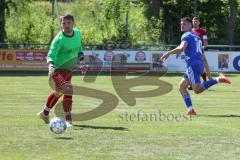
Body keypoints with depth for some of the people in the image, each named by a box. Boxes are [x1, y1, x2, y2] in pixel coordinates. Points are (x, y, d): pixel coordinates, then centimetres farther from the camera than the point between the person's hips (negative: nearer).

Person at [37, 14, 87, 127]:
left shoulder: (77, 33, -1)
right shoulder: (59, 40, -23)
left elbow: (79, 49, 16)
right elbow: (51, 55, -27)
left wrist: (82, 63, 9)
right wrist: (51, 67, -45)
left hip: (69, 69, 8)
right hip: (59, 69, -8)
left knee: (58, 92, 24)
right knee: (68, 91, -23)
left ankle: (45, 113, 44)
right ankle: (68, 120, -15)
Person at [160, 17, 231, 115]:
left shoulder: (186, 36, 1)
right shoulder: (196, 37, 27)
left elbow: (182, 48, -19)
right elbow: (203, 56, 27)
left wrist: (169, 53, -17)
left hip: (193, 65, -9)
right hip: (199, 64, 9)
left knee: (197, 90, -21)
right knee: (181, 86, 13)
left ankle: (218, 80, -30)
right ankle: (190, 109, 2)